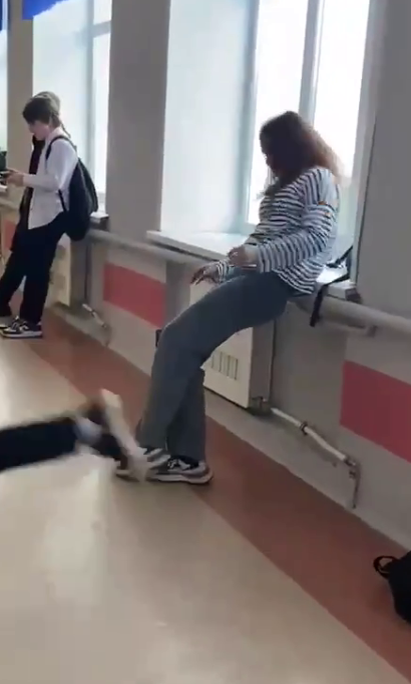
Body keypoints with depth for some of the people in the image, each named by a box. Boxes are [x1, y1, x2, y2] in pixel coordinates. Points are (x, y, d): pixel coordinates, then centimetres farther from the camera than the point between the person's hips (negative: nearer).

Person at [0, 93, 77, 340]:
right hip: (33, 215, 9)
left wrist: (24, 179, -16)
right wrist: (22, 179, 5)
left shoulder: (62, 146, -14)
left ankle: (31, 323, 9)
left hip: (48, 218, -9)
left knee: (36, 270, -2)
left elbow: (54, 182, -24)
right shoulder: (44, 144, 15)